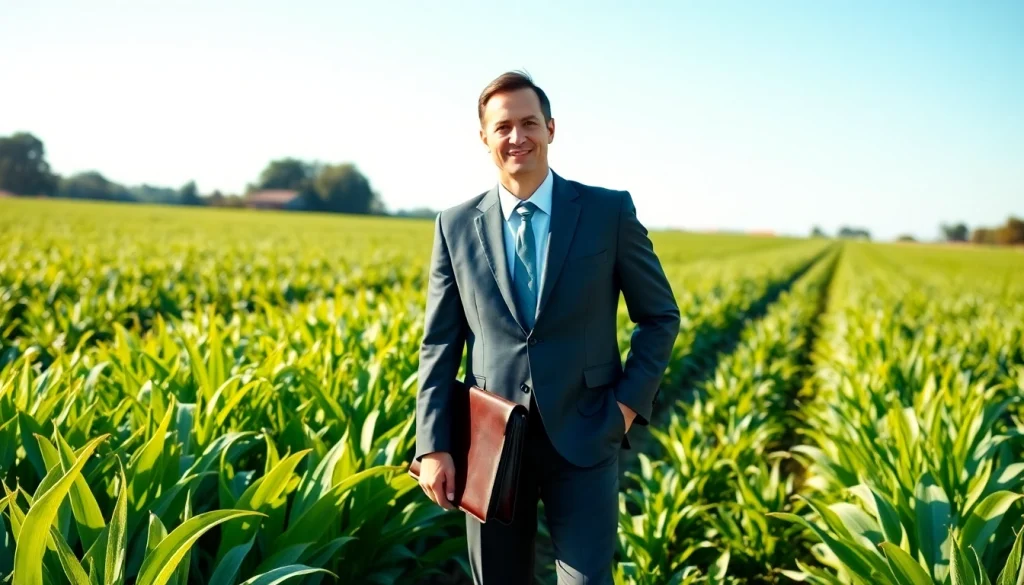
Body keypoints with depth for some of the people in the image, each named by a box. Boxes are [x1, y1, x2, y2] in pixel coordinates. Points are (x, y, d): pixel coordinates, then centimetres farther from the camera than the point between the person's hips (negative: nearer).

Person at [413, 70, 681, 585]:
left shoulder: (610, 211, -1)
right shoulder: (456, 226, 5)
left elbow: (661, 317, 6)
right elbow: (439, 344, 5)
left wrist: (630, 402, -5)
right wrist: (433, 447, -2)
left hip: (584, 437, -2)